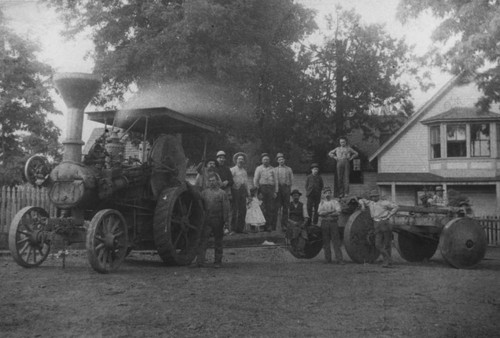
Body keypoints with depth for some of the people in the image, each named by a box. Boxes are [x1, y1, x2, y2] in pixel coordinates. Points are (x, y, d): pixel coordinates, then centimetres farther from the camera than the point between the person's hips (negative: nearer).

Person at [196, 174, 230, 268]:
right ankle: (200, 260, -9)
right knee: (203, 240, -7)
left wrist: (226, 221, -9)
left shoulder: (222, 193, -1)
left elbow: (226, 208, -4)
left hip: (218, 221, -2)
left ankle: (218, 261, 16)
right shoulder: (204, 193, 8)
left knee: (218, 241, 7)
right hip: (207, 221, 2)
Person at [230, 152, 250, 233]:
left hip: (243, 191, 6)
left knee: (243, 210, 4)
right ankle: (233, 228, -1)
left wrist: (248, 192, 15)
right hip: (235, 190, -6)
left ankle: (240, 228, 9)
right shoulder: (232, 170, 1)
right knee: (235, 210, -6)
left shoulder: (244, 171, 21)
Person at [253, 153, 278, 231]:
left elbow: (275, 181, 14)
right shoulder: (259, 168, 8)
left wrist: (276, 191, 7)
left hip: (271, 189, 2)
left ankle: (271, 226, 1)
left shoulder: (272, 169, 15)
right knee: (264, 208, -4)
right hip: (262, 188, -2)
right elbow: (255, 181, 4)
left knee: (271, 208, -2)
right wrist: (257, 192, -1)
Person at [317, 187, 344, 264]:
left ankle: (339, 259, -9)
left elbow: (338, 211, -7)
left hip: (333, 222, -2)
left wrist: (326, 213, -9)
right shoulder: (322, 202, 13)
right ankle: (327, 259, 9)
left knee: (336, 241, -7)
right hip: (324, 223, 2)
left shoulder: (335, 201, 9)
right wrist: (331, 211, -11)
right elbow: (319, 212, -3)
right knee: (326, 241, 2)